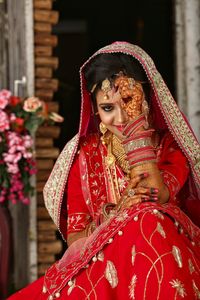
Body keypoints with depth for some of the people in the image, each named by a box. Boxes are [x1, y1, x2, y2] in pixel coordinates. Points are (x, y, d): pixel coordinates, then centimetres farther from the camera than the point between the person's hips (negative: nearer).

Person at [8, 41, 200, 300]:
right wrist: (116, 215, -14)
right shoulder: (85, 154, 11)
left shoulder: (170, 145, 8)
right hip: (98, 263, -1)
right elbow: (74, 237, 7)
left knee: (147, 220, -33)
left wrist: (137, 126, -10)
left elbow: (158, 196, -14)